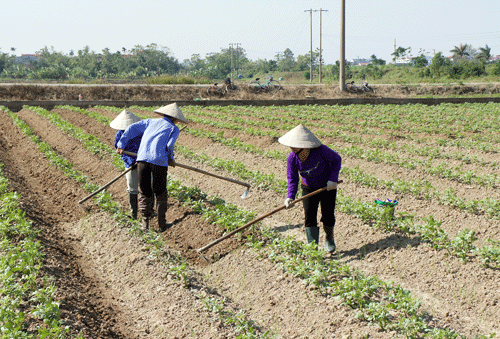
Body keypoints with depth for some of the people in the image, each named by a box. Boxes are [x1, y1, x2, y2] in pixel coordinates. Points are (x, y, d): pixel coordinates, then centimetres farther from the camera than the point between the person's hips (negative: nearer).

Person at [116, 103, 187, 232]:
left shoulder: (150, 122, 26)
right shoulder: (174, 129, 15)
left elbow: (132, 129, 19)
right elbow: (169, 146, 0)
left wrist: (121, 145, 19)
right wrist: (171, 160, 17)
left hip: (142, 158, 3)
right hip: (159, 160, -3)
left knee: (144, 192, 13)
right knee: (160, 193, 13)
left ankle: (145, 224, 12)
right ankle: (161, 224, 15)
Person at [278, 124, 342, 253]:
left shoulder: (321, 150, -29)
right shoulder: (292, 159, -20)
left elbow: (337, 159, -12)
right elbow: (292, 179, -12)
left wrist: (333, 179, -21)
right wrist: (290, 197, -27)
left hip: (327, 186, -2)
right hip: (308, 188, 2)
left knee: (328, 217, 0)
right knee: (309, 217, -10)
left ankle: (329, 238, 32)